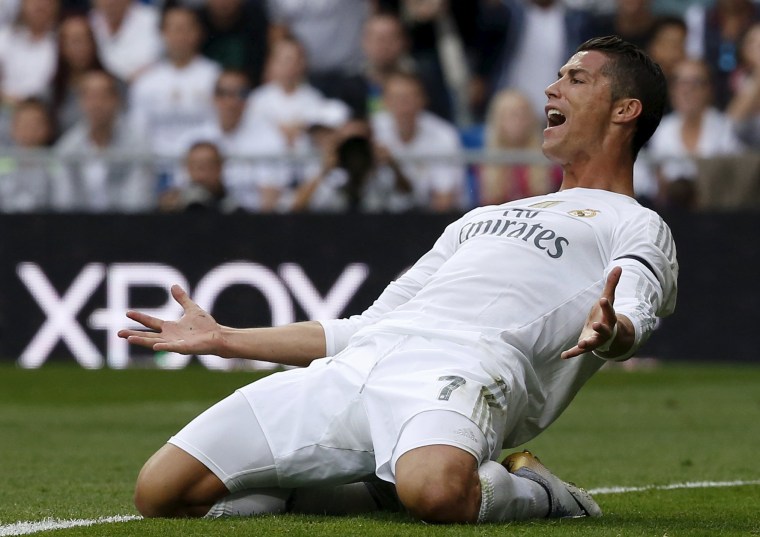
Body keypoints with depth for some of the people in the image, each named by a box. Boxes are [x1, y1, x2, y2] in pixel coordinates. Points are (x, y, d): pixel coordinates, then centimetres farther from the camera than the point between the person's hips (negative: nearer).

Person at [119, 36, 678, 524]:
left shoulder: (638, 228, 16)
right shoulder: (481, 219, 37)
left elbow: (632, 321, -7)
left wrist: (606, 332, -33)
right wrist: (223, 339, 35)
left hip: (461, 368, -7)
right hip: (352, 368, 7)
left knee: (436, 491, -44)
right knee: (160, 491, -9)